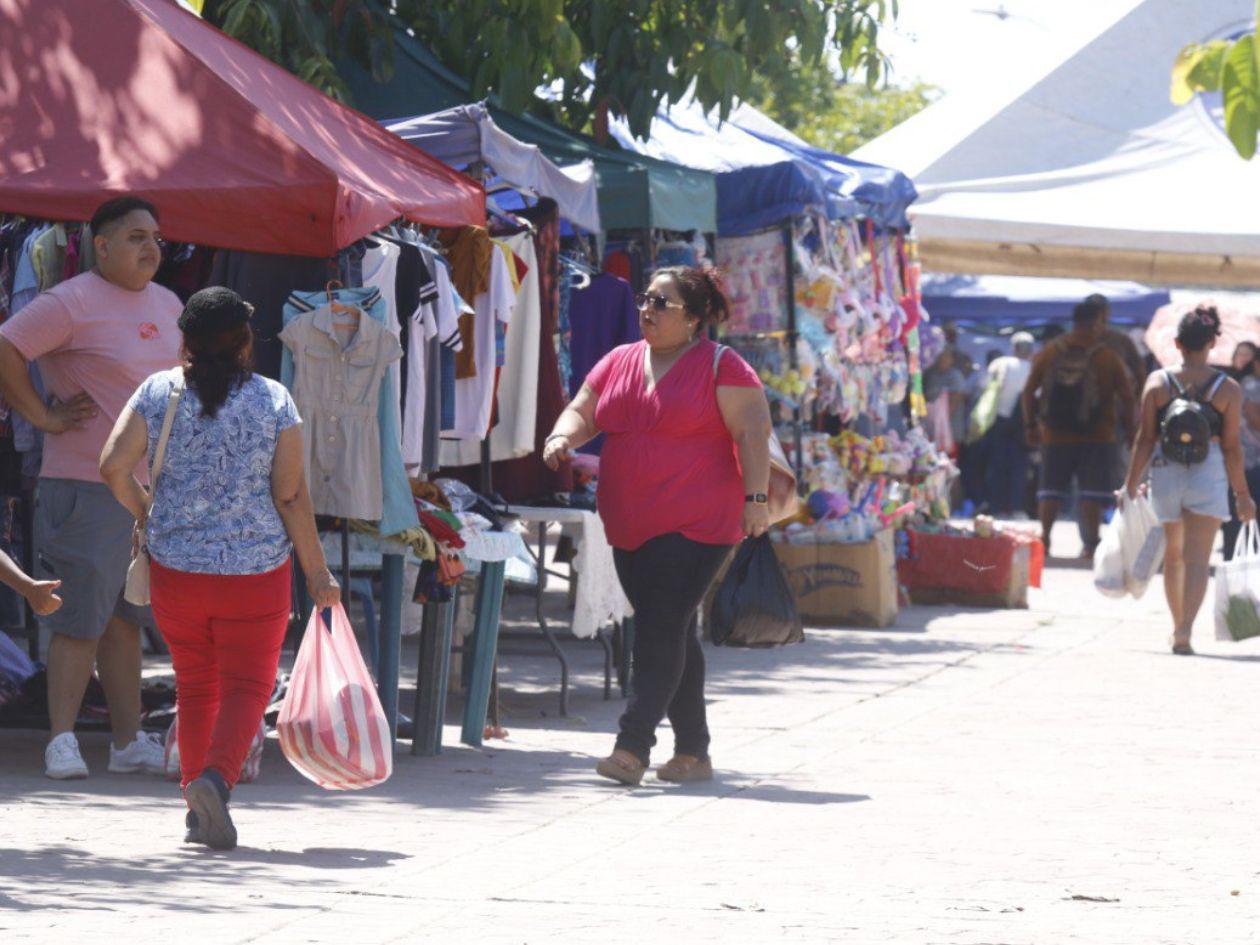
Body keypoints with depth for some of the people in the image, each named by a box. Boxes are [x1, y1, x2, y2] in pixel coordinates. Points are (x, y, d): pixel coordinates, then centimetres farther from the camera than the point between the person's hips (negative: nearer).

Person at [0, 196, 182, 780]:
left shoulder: (166, 306, 15)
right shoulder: (71, 304, -10)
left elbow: (182, 374, 32)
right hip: (86, 485, -7)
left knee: (124, 618, 11)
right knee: (80, 617, -7)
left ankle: (129, 742, 15)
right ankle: (62, 740, -3)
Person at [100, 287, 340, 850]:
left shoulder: (158, 393, -3)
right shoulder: (274, 402, -6)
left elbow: (113, 467, -10)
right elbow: (292, 496, -8)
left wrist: (143, 513, 10)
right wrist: (317, 575, -1)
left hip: (176, 566, 2)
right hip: (256, 570, -2)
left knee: (195, 685, 16)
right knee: (247, 684, 5)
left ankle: (198, 811, 16)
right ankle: (217, 776, -20)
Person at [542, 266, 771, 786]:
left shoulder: (720, 366, -4)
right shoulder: (619, 363, 14)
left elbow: (753, 432, -7)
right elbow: (582, 411, 15)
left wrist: (755, 497, -15)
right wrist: (562, 437, -8)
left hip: (696, 526, -7)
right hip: (630, 529, 7)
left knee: (660, 629, -15)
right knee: (672, 635, 11)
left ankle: (633, 746, -20)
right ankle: (692, 752, 17)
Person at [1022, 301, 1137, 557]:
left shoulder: (1050, 352, 3)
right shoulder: (1106, 357, -4)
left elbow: (1029, 390, 4)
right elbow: (1127, 397, -4)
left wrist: (1031, 424, 12)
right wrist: (1130, 428, 8)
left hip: (1054, 434, 2)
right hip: (1095, 437, -2)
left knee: (1051, 488, 10)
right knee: (1092, 490, 2)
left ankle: (1044, 538, 6)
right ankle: (1091, 542, -2)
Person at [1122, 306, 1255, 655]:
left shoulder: (1157, 382, 0)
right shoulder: (1227, 388, -3)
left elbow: (1145, 439, -2)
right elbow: (1231, 447, -4)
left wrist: (1131, 485, 4)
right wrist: (1242, 495, 3)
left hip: (1165, 473, 2)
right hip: (1208, 476, -2)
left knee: (1173, 554, 19)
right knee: (1197, 559, -5)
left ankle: (1178, 625, 32)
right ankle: (1185, 630, -21)